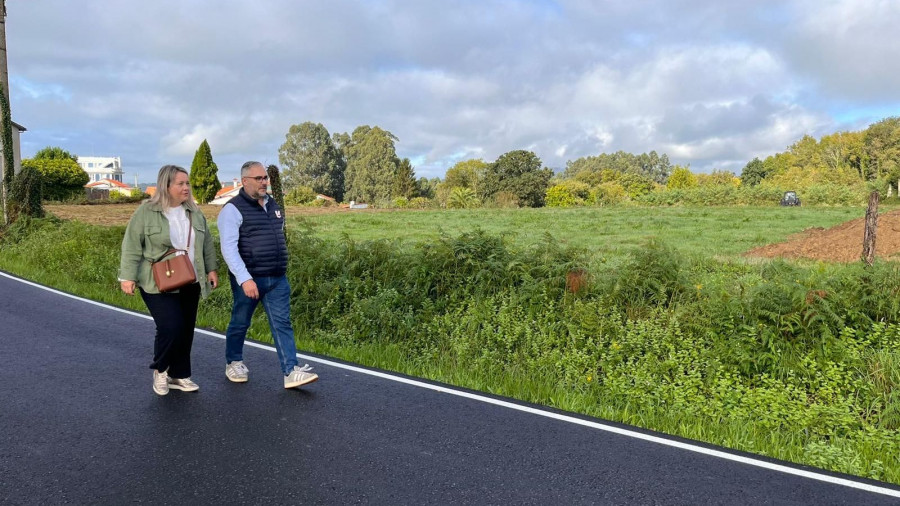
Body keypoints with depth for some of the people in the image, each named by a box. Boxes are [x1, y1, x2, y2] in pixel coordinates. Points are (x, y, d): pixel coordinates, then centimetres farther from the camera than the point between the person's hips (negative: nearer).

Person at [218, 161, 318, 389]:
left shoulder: (272, 205, 12)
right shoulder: (233, 209, -10)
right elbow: (229, 248, -18)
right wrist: (244, 279, -26)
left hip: (277, 279, 5)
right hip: (248, 279, -5)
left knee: (282, 323, -1)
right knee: (240, 323, 11)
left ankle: (291, 371, -4)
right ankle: (233, 363, 32)